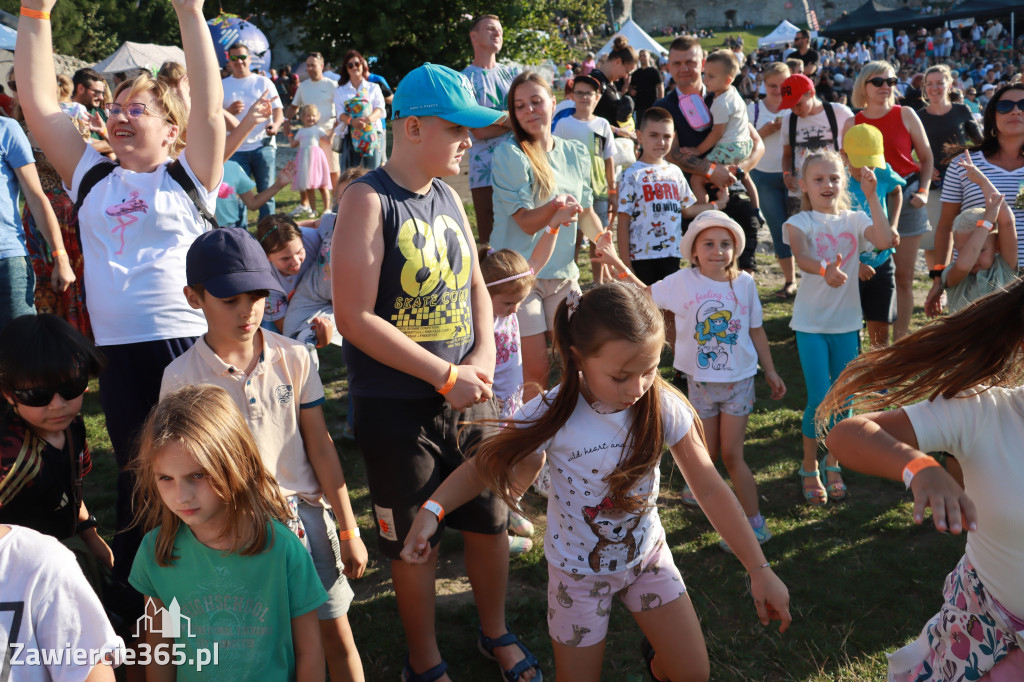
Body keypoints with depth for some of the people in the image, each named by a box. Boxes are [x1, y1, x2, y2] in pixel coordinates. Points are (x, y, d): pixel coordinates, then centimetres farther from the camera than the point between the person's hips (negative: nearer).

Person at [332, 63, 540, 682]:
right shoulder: (369, 200, -16)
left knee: (490, 520, 16)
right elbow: (355, 318, -21)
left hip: (467, 397, 6)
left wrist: (484, 358, -3)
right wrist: (446, 375, -19)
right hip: (397, 407, -6)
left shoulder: (448, 196, 5)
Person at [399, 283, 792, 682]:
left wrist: (759, 569, -12)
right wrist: (432, 510, -31)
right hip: (579, 571, -1)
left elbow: (709, 488, -14)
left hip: (648, 556, 2)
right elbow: (487, 466, -15)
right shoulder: (551, 416, -27)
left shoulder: (664, 408, -21)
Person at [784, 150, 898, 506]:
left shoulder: (855, 220, 2)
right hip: (812, 322, -3)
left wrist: (872, 197, -19)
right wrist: (825, 270, -49)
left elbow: (885, 241, -19)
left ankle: (833, 465, 28)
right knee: (819, 399, -6)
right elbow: (801, 257, -28)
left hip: (846, 321, 3)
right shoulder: (800, 222, -7)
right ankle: (810, 469, 13)